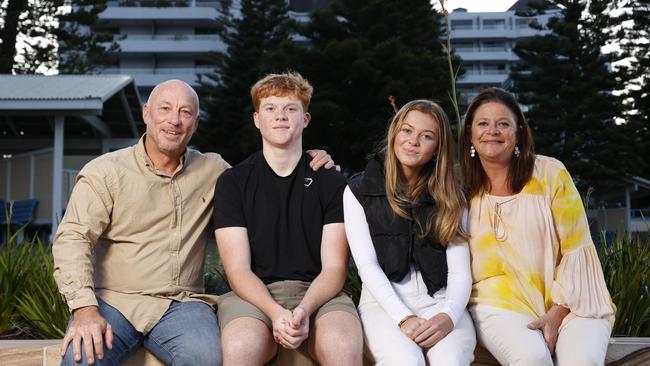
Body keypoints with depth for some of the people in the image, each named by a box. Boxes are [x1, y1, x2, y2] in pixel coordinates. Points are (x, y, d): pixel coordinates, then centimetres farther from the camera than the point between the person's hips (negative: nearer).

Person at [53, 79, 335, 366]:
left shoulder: (212, 171, 13)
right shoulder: (104, 171, 3)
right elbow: (73, 238, -5)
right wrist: (85, 310, -20)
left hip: (181, 303, 2)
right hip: (112, 300, -2)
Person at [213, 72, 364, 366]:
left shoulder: (331, 182, 8)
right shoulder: (232, 182, 7)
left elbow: (334, 268, 2)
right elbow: (238, 270, -1)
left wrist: (304, 309, -19)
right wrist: (275, 313, -20)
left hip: (318, 294, 0)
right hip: (254, 295, 0)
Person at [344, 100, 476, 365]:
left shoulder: (450, 197, 11)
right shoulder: (359, 190, 6)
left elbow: (460, 272, 2)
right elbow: (367, 265, -3)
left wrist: (448, 316, -19)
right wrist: (404, 318, -17)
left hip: (439, 301, 2)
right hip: (384, 301, -1)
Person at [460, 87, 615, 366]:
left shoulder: (551, 174, -1)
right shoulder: (463, 189, 4)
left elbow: (577, 250, -2)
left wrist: (558, 312, -11)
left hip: (568, 303, 0)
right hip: (501, 306, 1)